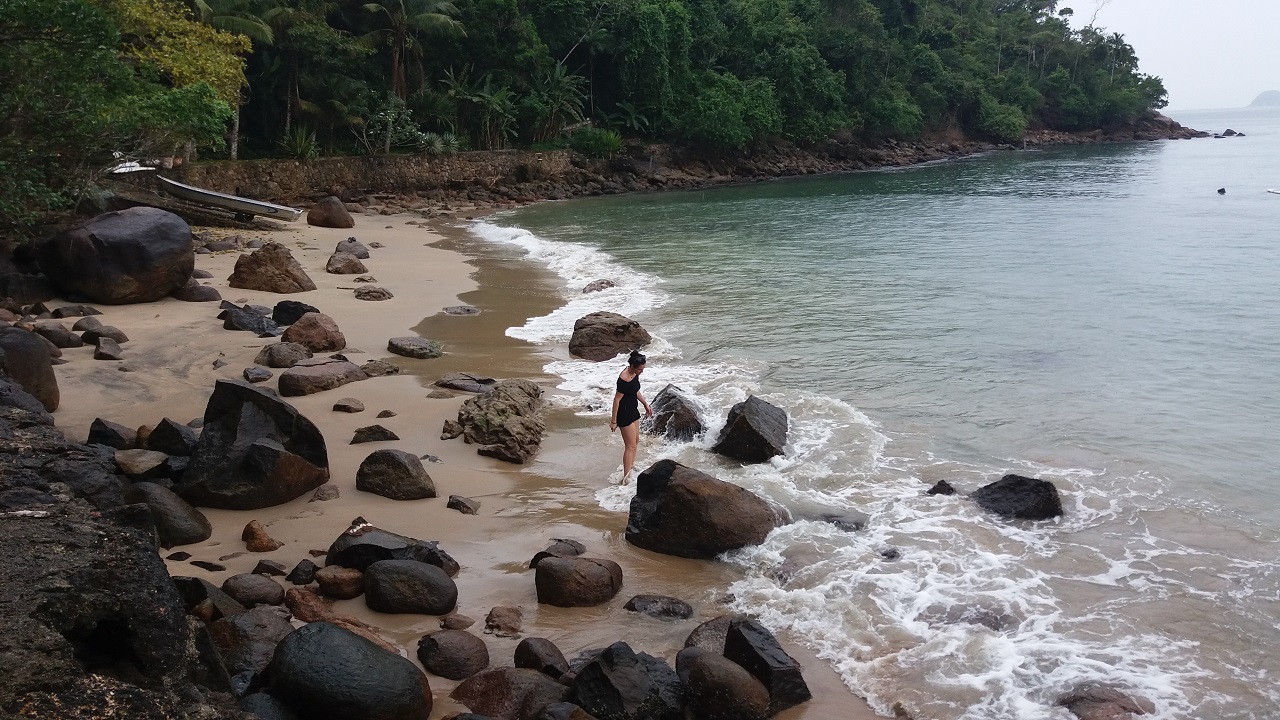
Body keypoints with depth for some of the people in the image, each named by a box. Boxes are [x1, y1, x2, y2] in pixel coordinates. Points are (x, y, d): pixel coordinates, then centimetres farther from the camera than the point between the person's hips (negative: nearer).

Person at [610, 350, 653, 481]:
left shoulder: (635, 374, -1)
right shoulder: (624, 379, -28)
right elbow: (617, 399, -23)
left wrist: (646, 405, 20)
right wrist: (613, 421, -19)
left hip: (633, 411, 10)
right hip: (624, 414, -10)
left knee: (636, 441, 20)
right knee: (630, 446, -6)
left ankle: (630, 468, 35)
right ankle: (626, 477, -1)